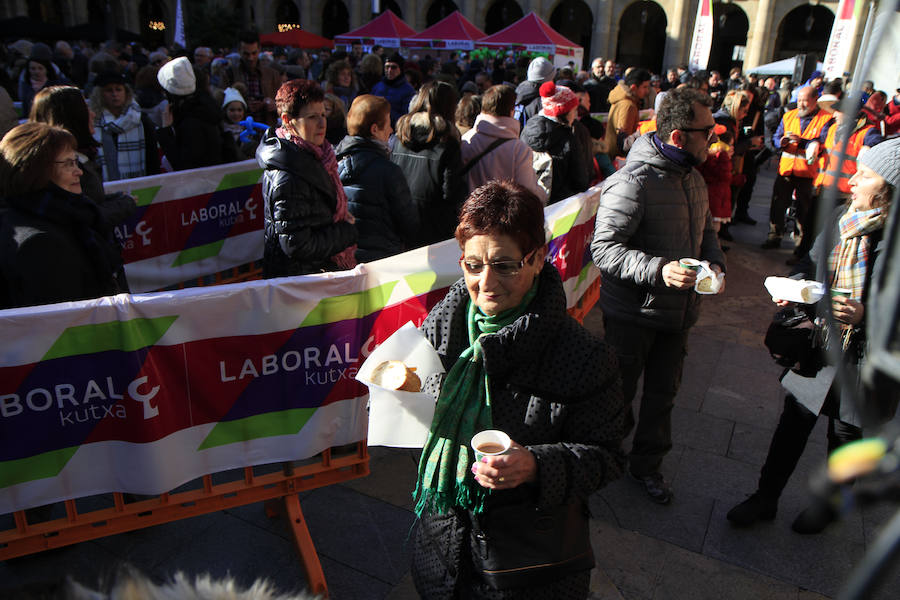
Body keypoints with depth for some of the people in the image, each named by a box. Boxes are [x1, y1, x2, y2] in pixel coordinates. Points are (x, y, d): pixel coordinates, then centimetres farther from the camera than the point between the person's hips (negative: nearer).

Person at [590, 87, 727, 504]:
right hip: (633, 313, -8)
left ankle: (647, 463, 39)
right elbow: (604, 248, -25)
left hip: (678, 311, 8)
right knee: (618, 392, 10)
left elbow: (705, 229, 21)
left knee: (663, 392, 19)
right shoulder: (633, 183, -22)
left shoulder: (693, 177, 8)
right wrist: (659, 270, -35)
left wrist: (714, 262, 1)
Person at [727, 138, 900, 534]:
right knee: (794, 421, 15)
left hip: (864, 361, -4)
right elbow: (811, 263, 12)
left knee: (846, 434, 18)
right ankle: (765, 498, 34)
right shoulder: (841, 218, -3)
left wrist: (864, 314, -29)